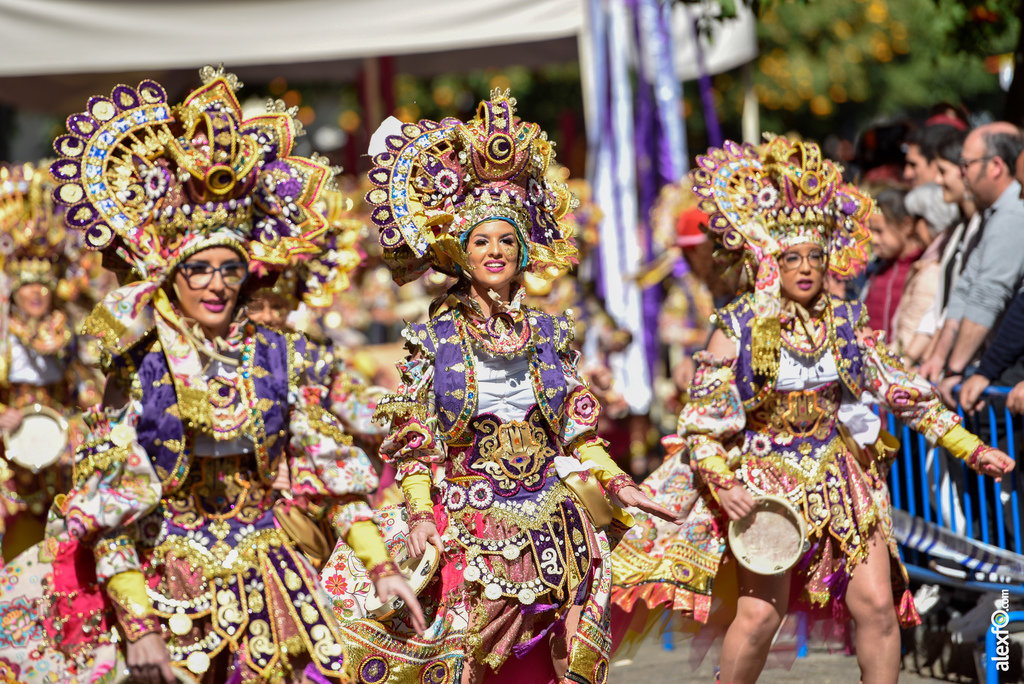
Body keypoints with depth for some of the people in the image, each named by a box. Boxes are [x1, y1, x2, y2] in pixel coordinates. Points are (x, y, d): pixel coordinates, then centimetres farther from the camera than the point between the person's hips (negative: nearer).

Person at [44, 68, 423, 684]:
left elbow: (331, 462, 5)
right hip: (178, 593, -3)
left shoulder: (277, 356, 3)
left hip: (271, 579, 3)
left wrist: (381, 567, -4)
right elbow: (109, 507, -9)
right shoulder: (139, 365, -6)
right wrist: (138, 627, -16)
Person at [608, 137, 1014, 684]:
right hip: (765, 480, -3)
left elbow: (905, 393, 9)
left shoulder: (846, 324, 2)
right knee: (759, 612, -13)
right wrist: (723, 484, -22)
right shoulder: (739, 330, -9)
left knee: (877, 605, -3)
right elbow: (700, 422, -7)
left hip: (841, 478, 4)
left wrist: (971, 449, 7)